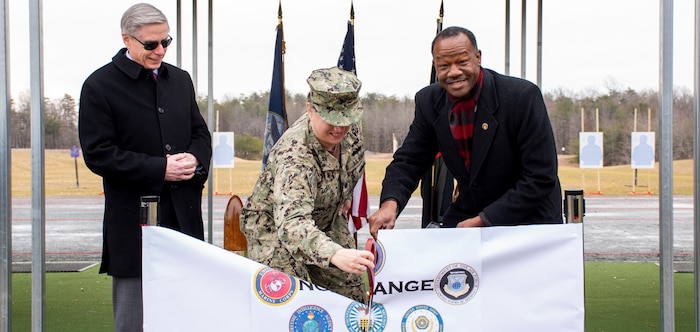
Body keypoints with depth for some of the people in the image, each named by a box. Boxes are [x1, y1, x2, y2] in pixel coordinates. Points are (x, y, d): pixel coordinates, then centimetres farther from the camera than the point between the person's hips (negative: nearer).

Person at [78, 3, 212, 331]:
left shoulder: (180, 79, 11)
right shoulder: (100, 85, -6)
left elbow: (200, 133, 17)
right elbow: (97, 154, -12)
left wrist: (194, 158, -7)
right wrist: (160, 169, -18)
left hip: (184, 214, 5)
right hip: (134, 220, -5)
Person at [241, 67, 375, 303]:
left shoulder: (351, 129, -17)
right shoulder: (294, 156, -40)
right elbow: (292, 223, -53)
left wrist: (344, 196, 4)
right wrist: (335, 255, -68)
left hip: (327, 223, 7)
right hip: (274, 227, -6)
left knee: (354, 297, 7)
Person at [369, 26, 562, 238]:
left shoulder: (522, 96, -20)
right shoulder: (429, 102, -5)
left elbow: (541, 179, -21)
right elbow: (409, 161, 1)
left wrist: (483, 221, -24)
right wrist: (390, 203, -22)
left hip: (528, 217, -3)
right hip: (466, 216, 4)